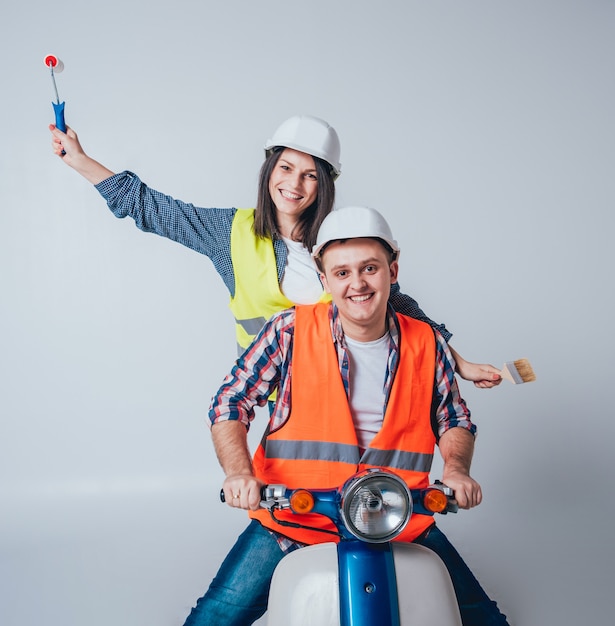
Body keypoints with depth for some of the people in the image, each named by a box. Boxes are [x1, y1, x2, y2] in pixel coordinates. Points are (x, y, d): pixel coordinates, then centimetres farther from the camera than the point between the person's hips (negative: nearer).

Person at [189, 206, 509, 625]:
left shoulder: (427, 344, 2)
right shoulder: (291, 331, -6)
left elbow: (455, 421, 14)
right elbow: (229, 405, -3)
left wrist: (456, 468, -7)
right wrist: (239, 473, -19)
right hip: (291, 520, -1)